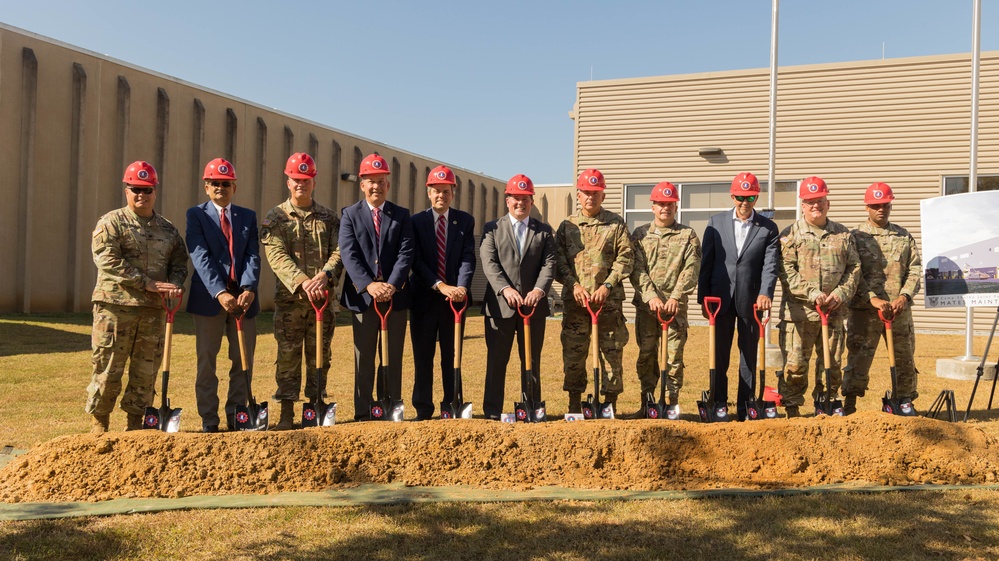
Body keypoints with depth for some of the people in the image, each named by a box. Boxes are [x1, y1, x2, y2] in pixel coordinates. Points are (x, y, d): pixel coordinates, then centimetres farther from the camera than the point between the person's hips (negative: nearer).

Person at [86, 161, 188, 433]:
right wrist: (147, 283, -17)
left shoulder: (167, 228, 15)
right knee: (108, 367, 0)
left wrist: (174, 283, -8)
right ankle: (99, 421, 13)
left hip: (155, 308, 4)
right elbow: (107, 259, -12)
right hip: (116, 305, -4)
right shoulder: (111, 222, 0)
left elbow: (180, 260, 15)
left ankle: (135, 421, 18)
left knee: (147, 368, 7)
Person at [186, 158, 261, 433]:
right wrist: (220, 293, -24)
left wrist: (249, 289, -18)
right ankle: (209, 420, 12)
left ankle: (237, 417, 17)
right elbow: (201, 257, -11)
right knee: (206, 362, 4)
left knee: (243, 362, 7)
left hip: (243, 298, 3)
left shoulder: (248, 216, 11)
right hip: (209, 298, -3)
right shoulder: (196, 214, 2)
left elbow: (253, 256, 0)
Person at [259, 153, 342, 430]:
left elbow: (338, 252, 1)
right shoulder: (275, 217, 4)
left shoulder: (328, 217, 10)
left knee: (319, 356, 7)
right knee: (288, 356, 1)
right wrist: (302, 282, -22)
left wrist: (324, 276, -19)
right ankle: (286, 414, 7)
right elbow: (277, 256, -8)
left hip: (322, 298, 2)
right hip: (289, 298, -2)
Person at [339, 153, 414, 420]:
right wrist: (368, 285, -21)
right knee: (364, 358, 4)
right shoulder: (350, 215, 4)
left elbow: (406, 253, -3)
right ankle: (362, 413, 11)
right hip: (363, 296, -1)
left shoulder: (401, 215, 8)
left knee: (393, 358, 7)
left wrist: (392, 285, -18)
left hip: (395, 295, 1)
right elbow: (348, 254, -7)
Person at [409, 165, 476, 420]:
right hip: (424, 297, -1)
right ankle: (423, 411, 11)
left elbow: (468, 257, -3)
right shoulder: (416, 221, 3)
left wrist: (461, 287, -19)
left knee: (452, 356, 6)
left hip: (455, 297, 1)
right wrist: (440, 286, -19)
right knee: (423, 357, 3)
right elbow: (417, 261, -6)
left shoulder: (465, 221, 7)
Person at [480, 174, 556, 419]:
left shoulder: (544, 231, 11)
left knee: (532, 361, 9)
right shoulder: (492, 229, 7)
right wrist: (505, 289, -20)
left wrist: (539, 290, -18)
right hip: (500, 305, -1)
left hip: (534, 306, 1)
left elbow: (549, 263, 0)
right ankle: (492, 412, 10)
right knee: (496, 360, 3)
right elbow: (489, 263, -5)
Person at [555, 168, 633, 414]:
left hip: (608, 300, -1)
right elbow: (558, 260, 5)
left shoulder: (616, 224, 6)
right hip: (575, 300, 1)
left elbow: (625, 258, 0)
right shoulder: (567, 225, 11)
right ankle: (574, 406, 14)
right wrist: (574, 285, -9)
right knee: (573, 354, 3)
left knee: (612, 352, 1)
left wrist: (607, 286, -10)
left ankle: (610, 405, 12)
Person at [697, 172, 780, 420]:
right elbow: (706, 262, 4)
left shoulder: (768, 228, 3)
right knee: (719, 355, 6)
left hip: (751, 300, 0)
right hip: (721, 298, 1)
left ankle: (746, 407, 15)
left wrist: (765, 293, -23)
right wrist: (703, 298, 0)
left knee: (749, 356, 7)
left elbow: (770, 264, -6)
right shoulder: (716, 222, 5)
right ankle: (718, 406, 15)